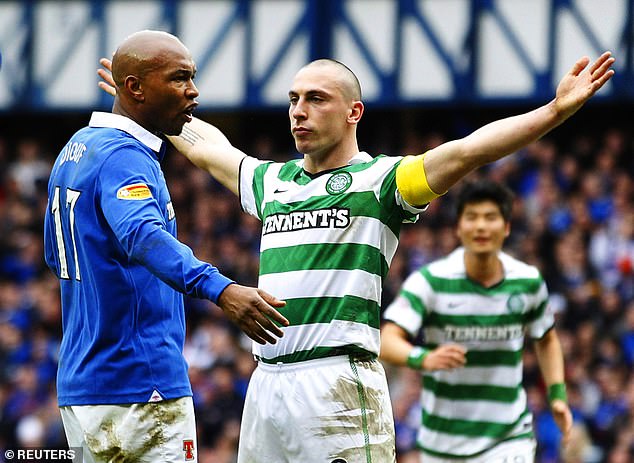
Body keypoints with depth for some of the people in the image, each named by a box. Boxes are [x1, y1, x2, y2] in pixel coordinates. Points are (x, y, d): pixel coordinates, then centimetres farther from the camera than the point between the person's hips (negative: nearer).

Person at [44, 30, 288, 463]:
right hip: (140, 388, -10)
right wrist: (219, 289, -50)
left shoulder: (76, 150, 14)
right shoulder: (123, 157, -16)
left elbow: (56, 255, 27)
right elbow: (143, 236, -36)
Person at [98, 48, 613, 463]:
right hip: (266, 384, 7)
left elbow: (465, 151, -13)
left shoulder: (379, 179, -1)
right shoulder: (273, 181, 19)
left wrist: (555, 111, -25)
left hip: (338, 383, -7)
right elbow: (206, 146, 36)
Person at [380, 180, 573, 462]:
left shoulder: (529, 282, -2)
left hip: (509, 438, 0)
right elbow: (387, 341, -21)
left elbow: (546, 340, 18)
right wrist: (424, 359, -41)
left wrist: (557, 395, 5)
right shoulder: (430, 281, -11)